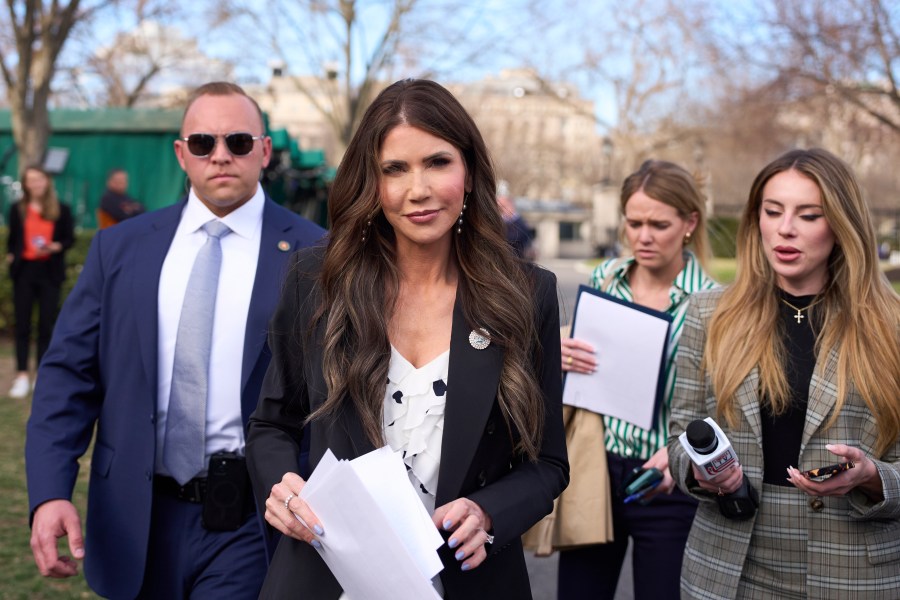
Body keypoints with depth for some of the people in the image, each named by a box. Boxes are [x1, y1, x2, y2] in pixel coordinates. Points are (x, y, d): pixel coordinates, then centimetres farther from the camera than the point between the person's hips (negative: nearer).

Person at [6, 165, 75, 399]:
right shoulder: (17, 209, 8)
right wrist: (10, 255, -6)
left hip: (50, 272, -1)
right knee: (22, 325, 1)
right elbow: (12, 238, 13)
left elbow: (70, 239, 5)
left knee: (46, 325, 3)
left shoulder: (61, 210, 3)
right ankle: (22, 376, 3)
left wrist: (55, 247, -14)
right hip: (24, 270, 1)